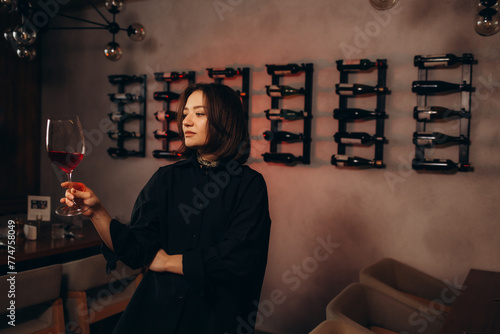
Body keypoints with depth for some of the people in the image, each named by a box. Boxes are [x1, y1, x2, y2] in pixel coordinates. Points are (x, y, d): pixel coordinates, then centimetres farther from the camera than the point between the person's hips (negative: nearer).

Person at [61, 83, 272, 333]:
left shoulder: (249, 185, -8)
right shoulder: (166, 178, 2)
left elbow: (237, 259, -17)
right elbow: (137, 250, -4)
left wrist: (167, 261, -7)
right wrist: (97, 212, -20)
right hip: (156, 311, 3)